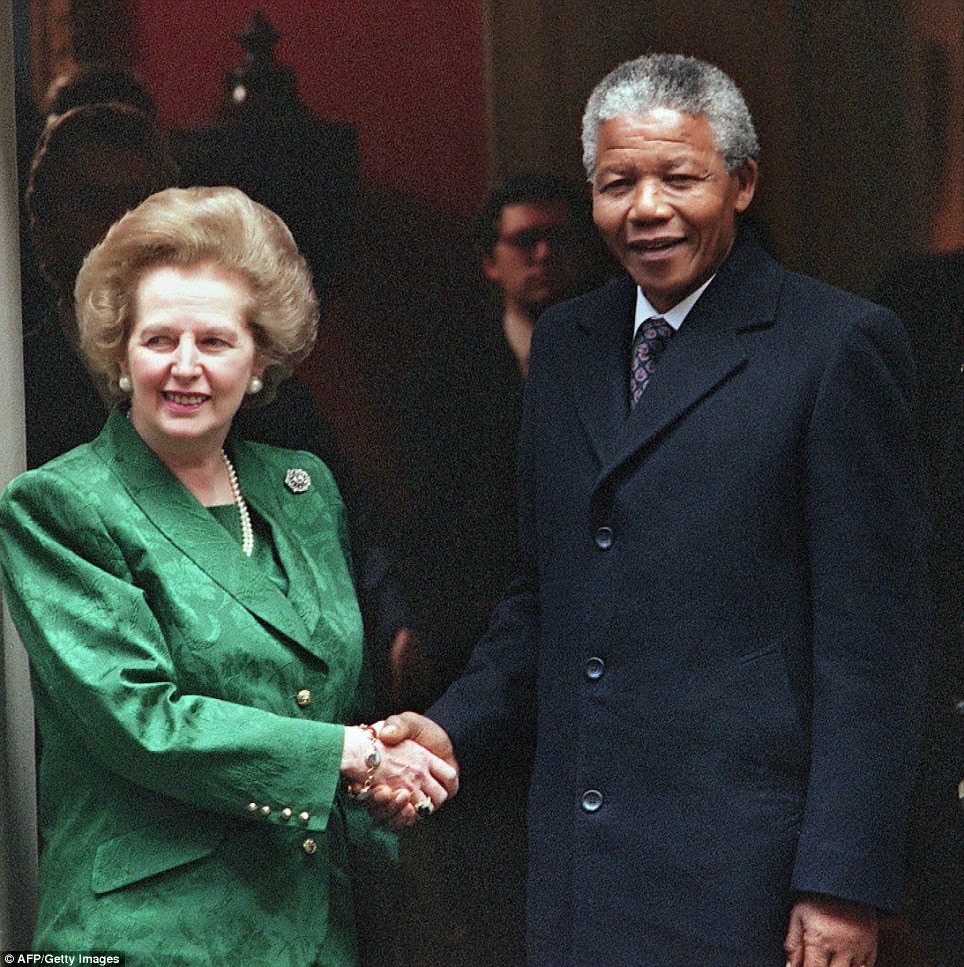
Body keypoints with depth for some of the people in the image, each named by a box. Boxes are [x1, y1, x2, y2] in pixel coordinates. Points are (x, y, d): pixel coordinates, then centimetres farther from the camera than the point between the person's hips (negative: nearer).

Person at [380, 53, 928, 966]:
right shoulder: (565, 341, 13)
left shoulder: (840, 343, -7)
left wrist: (844, 883, -13)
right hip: (575, 857, 6)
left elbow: (872, 636, -10)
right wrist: (453, 729, 3)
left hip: (740, 862, -5)